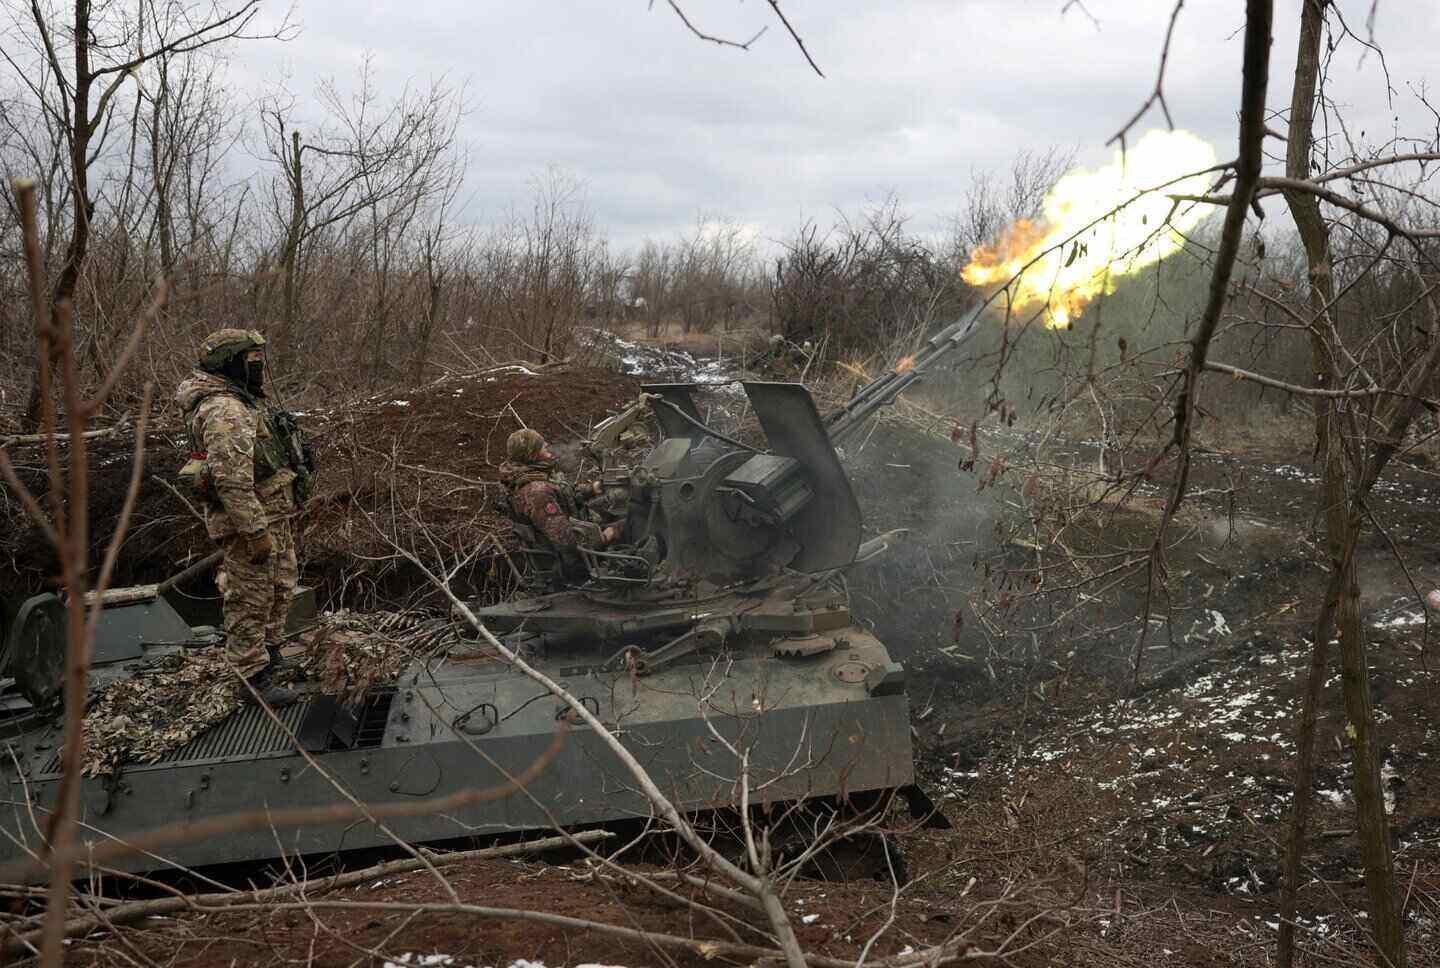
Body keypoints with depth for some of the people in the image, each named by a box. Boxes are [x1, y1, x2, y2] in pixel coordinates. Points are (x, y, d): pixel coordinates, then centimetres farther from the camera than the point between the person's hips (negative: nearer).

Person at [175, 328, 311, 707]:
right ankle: (255, 678, 7)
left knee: (281, 585, 23)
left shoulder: (243, 400, 13)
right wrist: (257, 531, -27)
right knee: (251, 599, -1)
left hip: (273, 515, 11)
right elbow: (232, 479, -28)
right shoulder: (224, 411, -23)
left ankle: (268, 651, 39)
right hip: (248, 522, -11)